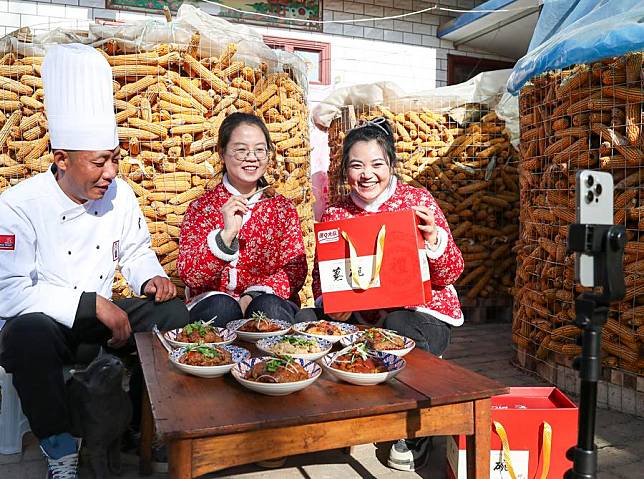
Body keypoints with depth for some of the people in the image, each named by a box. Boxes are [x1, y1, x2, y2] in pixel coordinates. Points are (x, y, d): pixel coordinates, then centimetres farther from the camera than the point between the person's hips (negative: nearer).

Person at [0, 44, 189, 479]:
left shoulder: (120, 194, -1)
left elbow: (135, 250, 13)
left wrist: (150, 279, -10)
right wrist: (92, 303, -28)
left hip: (103, 313, 5)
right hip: (44, 322, -5)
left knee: (173, 314, -15)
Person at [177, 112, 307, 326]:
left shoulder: (283, 207, 7)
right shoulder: (201, 207, 2)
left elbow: (296, 270, -1)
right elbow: (189, 276, -8)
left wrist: (253, 295, -18)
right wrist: (226, 234, -24)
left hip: (267, 300, 0)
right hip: (212, 303, 1)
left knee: (270, 306, -32)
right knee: (221, 306, -31)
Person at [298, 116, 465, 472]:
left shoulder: (416, 201, -4)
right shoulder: (335, 215, 5)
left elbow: (451, 273, -6)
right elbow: (322, 277, 5)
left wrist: (433, 237, -25)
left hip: (420, 311, -3)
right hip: (360, 316, 4)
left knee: (399, 328, -35)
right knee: (306, 319, -15)